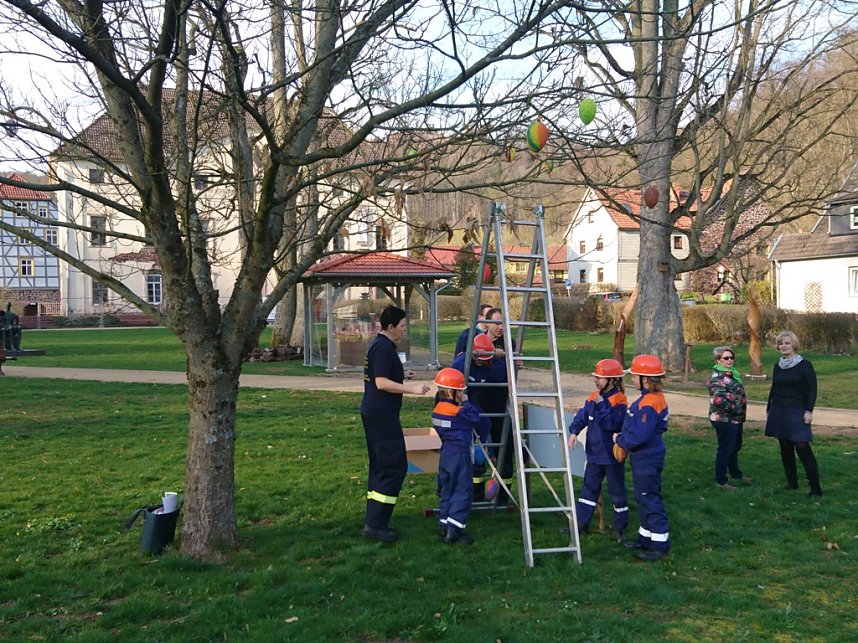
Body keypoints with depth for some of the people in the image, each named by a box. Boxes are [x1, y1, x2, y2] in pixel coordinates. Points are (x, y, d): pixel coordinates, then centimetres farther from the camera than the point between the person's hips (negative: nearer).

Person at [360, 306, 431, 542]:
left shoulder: (378, 345, 15)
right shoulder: (383, 348, -16)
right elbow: (381, 382, -22)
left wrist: (402, 375, 26)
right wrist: (412, 389, -24)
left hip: (373, 413, 11)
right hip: (382, 415, -11)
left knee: (380, 466, 14)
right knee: (395, 466, -8)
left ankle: (375, 521, 19)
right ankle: (375, 524, -8)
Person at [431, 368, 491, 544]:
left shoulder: (438, 409, 6)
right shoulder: (457, 411, -19)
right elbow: (476, 419, -10)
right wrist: (466, 403, -4)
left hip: (445, 455, 9)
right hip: (460, 455, -8)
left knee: (447, 490, 16)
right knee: (463, 491, -2)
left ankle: (445, 526, 18)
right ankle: (454, 530, -5)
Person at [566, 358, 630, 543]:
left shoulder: (619, 401, -17)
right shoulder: (593, 397, 4)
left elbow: (613, 424, -29)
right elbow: (582, 416, 2)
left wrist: (602, 405, -27)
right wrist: (574, 431, -12)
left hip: (612, 456, -7)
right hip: (594, 453, 7)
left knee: (617, 491, 7)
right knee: (589, 488, 12)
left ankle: (620, 528, 20)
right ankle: (582, 524, 20)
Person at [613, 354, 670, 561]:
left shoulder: (649, 405, -26)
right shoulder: (651, 398, 7)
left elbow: (639, 436, -29)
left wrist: (620, 440, -12)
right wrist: (623, 438, 6)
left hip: (648, 460, -10)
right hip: (643, 458, 10)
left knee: (650, 499, -1)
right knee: (643, 498, 20)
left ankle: (660, 544, 8)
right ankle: (646, 537, 32)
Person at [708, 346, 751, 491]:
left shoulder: (731, 373, 11)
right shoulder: (717, 377, -18)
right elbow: (718, 399, -28)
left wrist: (740, 414, 13)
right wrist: (736, 409, -20)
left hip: (735, 418, 10)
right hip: (725, 419, -10)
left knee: (735, 447, 21)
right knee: (725, 449, -2)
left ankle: (736, 474, 37)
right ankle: (720, 480, 7)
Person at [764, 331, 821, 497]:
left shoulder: (805, 365, -7)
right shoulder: (778, 366, 9)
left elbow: (812, 389, -7)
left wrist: (809, 411, -13)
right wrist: (768, 408, 17)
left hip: (797, 411, -5)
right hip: (779, 411, 5)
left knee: (802, 447, -12)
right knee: (785, 448, 8)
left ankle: (815, 487, -9)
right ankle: (792, 482, 17)